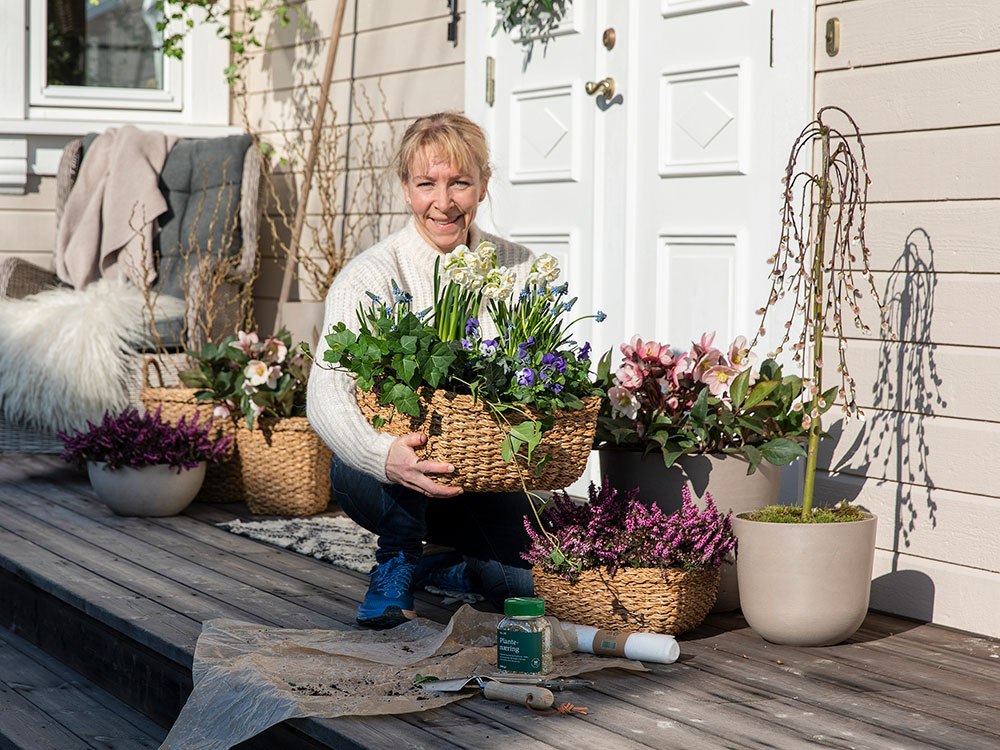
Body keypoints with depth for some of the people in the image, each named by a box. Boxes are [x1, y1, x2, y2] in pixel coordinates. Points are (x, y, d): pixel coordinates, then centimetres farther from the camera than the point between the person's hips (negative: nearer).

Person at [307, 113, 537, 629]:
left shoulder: (518, 270, 0)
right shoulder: (371, 276, -14)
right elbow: (326, 394, -27)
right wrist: (383, 455, -48)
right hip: (381, 479, -3)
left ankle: (449, 568, 12)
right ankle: (397, 560, -11)